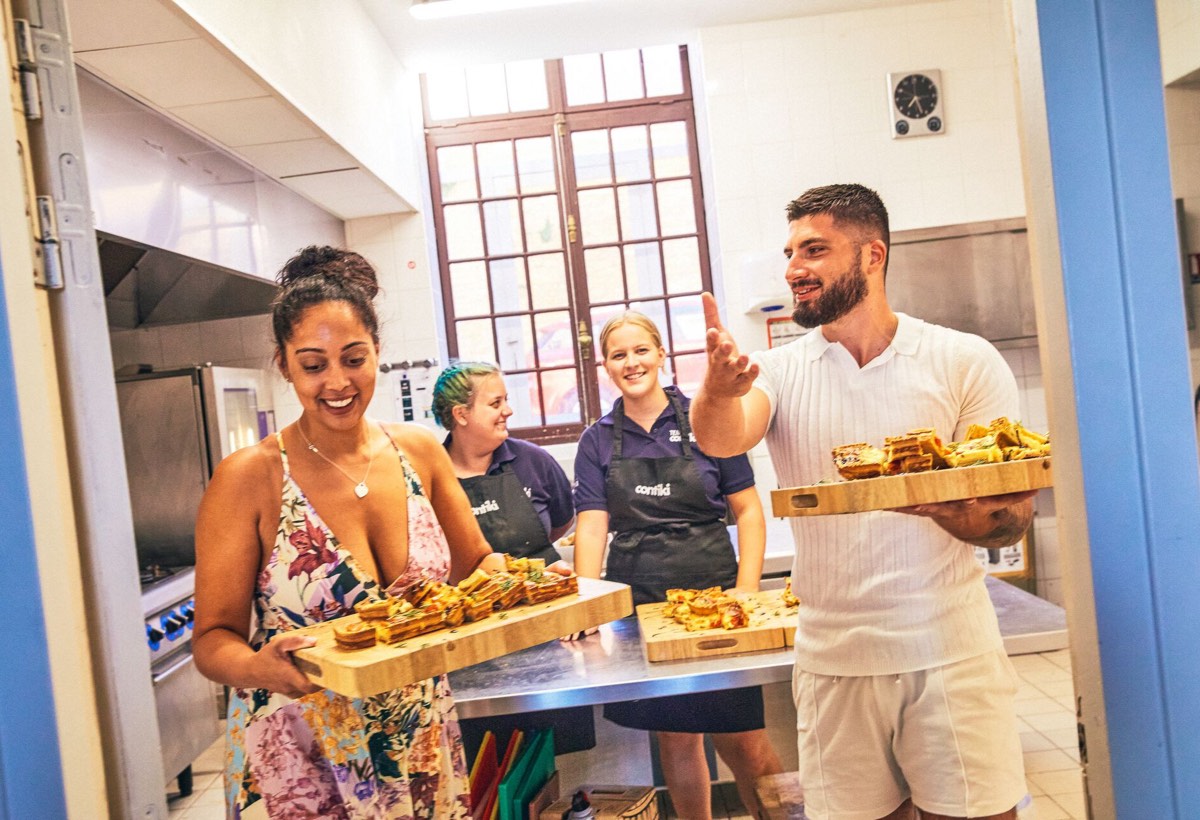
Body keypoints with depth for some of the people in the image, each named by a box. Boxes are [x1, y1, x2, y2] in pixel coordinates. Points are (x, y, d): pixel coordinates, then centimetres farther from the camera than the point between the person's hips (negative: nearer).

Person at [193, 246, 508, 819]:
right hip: (300, 761, -3)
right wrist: (258, 667, -32)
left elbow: (477, 565, 5)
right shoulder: (248, 479, -14)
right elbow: (213, 637, -11)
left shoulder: (419, 452, -3)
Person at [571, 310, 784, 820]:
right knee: (674, 738, 12)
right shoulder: (598, 441, 6)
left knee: (739, 740, 0)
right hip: (638, 600, 2)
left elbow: (748, 511, 0)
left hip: (710, 591, -2)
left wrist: (746, 591, -9)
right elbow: (592, 528, 0)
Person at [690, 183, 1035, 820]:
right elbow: (722, 439, -20)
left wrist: (936, 503, -25)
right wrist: (718, 391, -42)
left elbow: (1013, 517, -4)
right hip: (835, 656, 2)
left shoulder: (965, 361, -4)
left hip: (950, 650, -1)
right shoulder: (779, 369, 1)